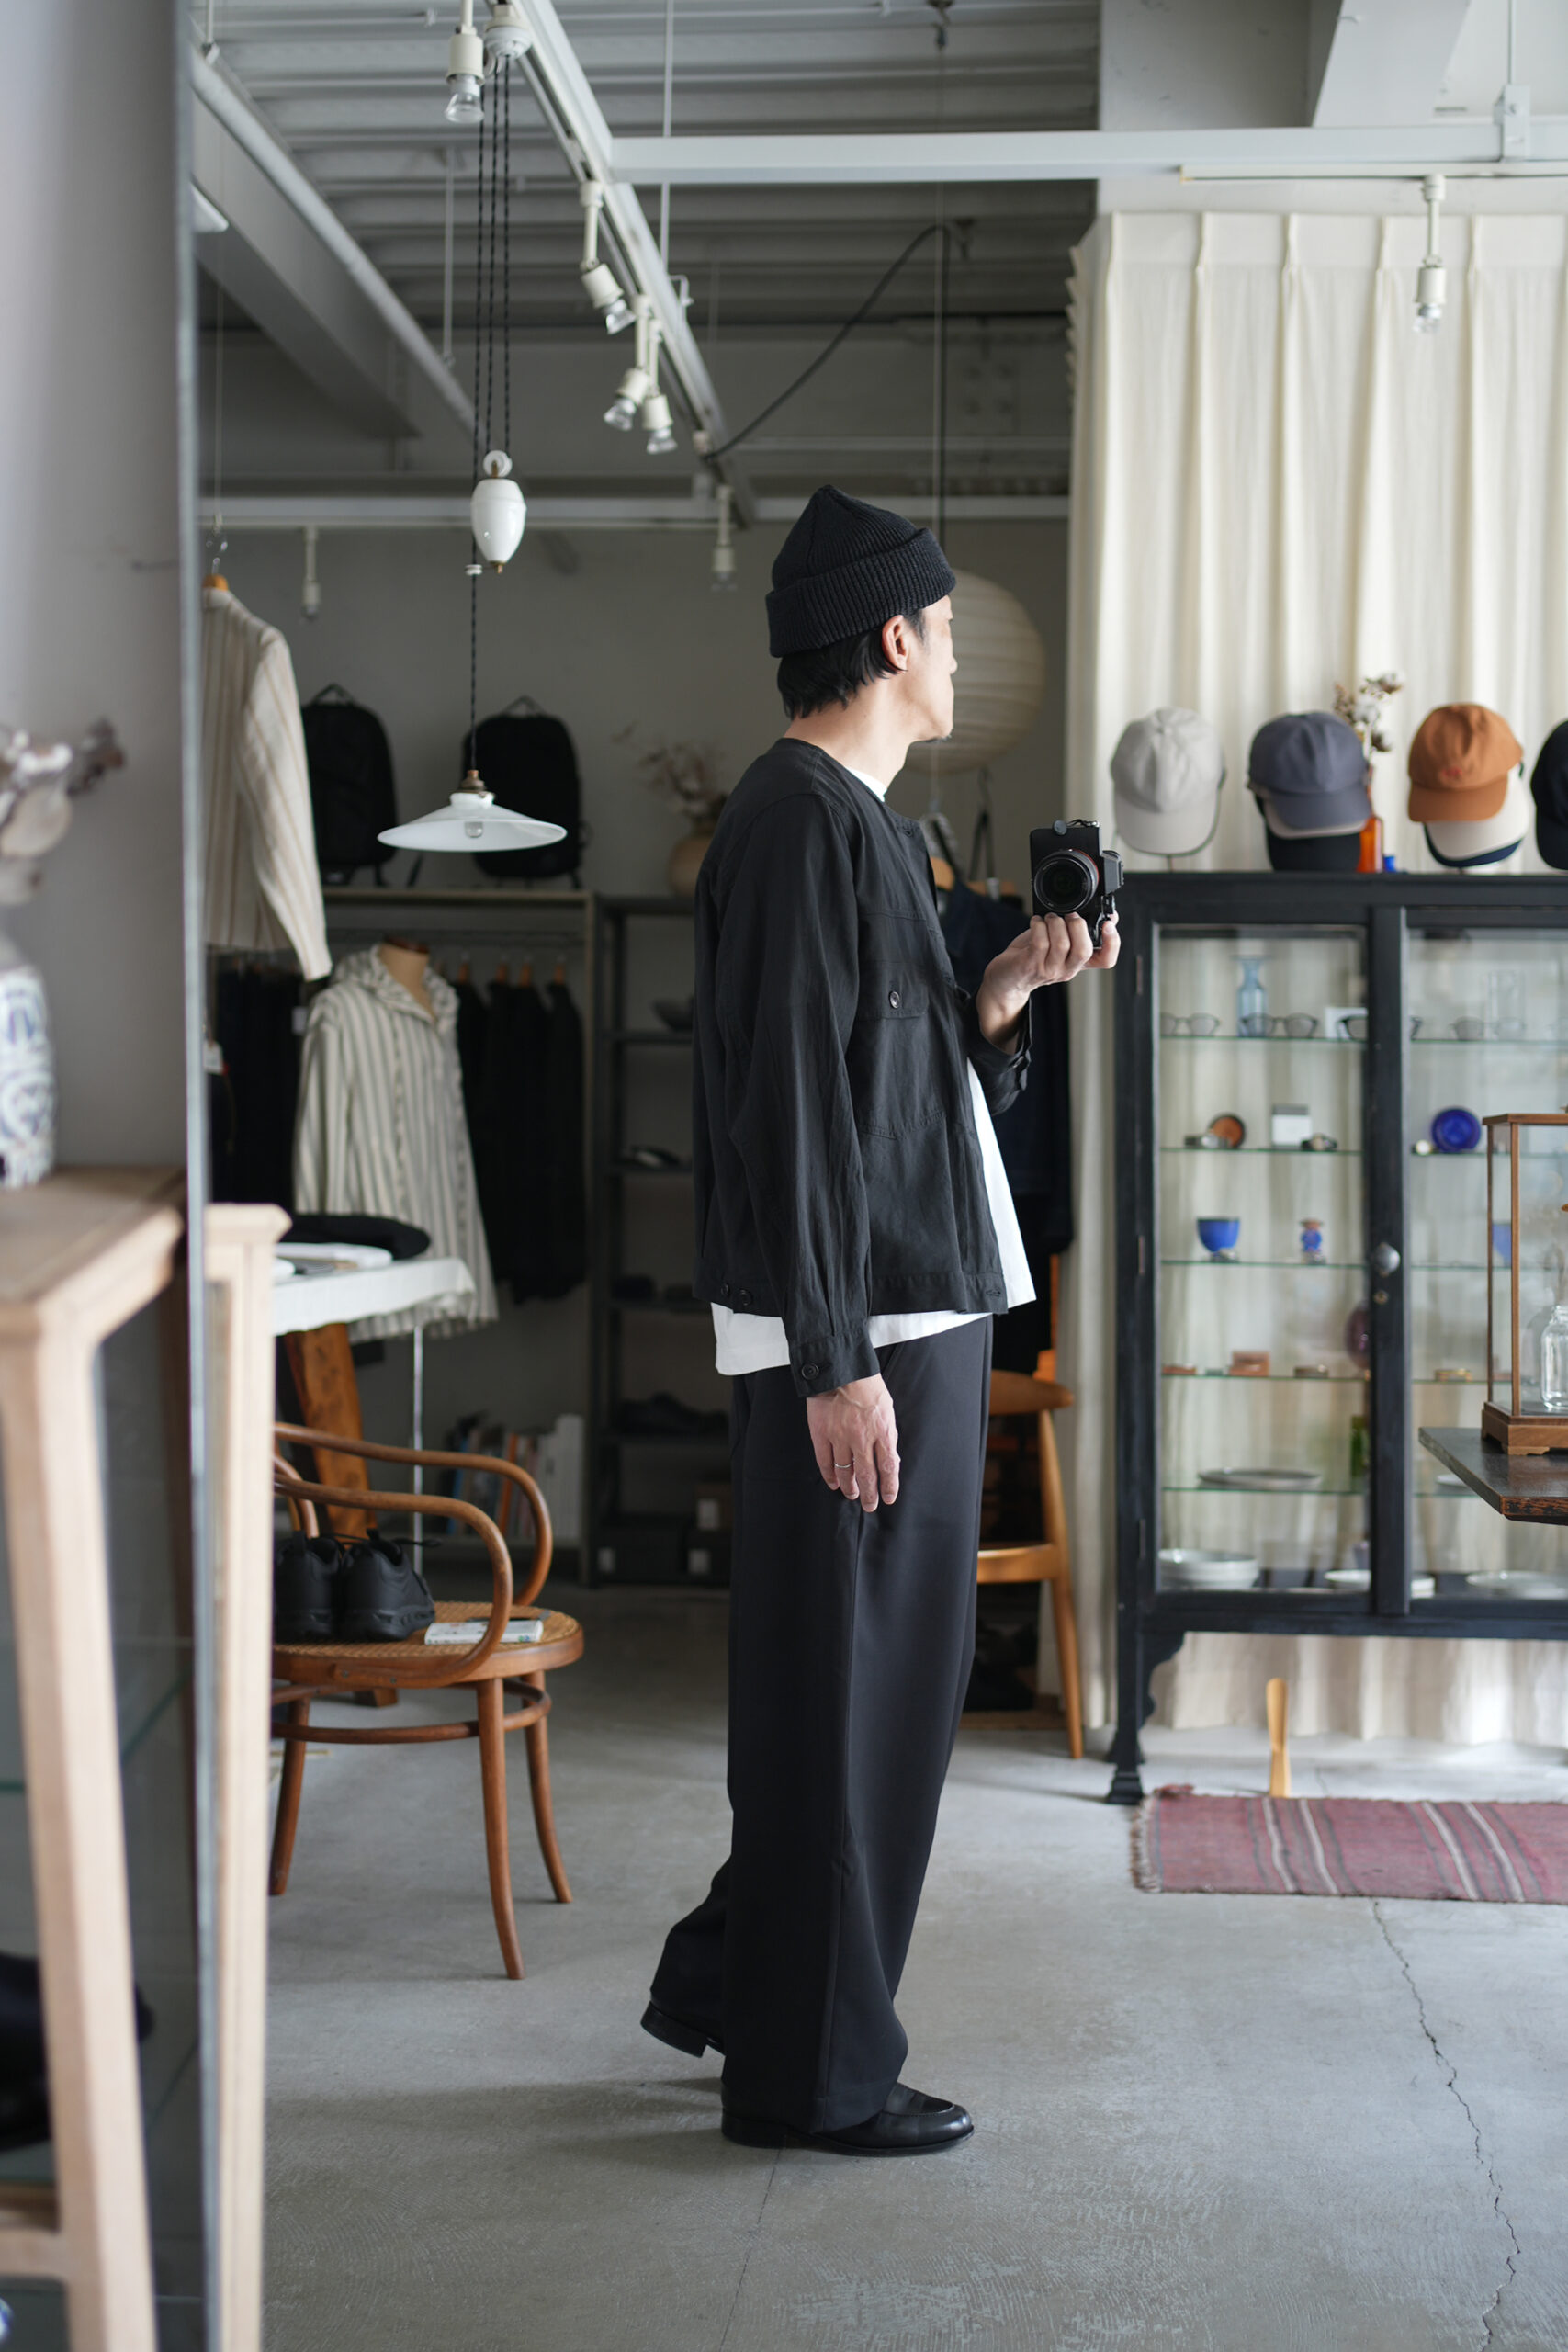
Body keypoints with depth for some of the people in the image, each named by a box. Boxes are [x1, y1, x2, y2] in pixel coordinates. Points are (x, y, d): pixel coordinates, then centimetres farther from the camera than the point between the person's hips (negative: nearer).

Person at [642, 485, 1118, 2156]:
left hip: (913, 1316, 10)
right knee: (843, 1694, -1)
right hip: (853, 1334, -10)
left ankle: (731, 1985, 30)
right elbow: (791, 1110, -21)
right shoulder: (802, 824, -14)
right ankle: (812, 2073, 12)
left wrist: (1007, 991, 6)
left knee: (883, 1687, 17)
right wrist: (835, 1363, -23)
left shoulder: (853, 822, 17)